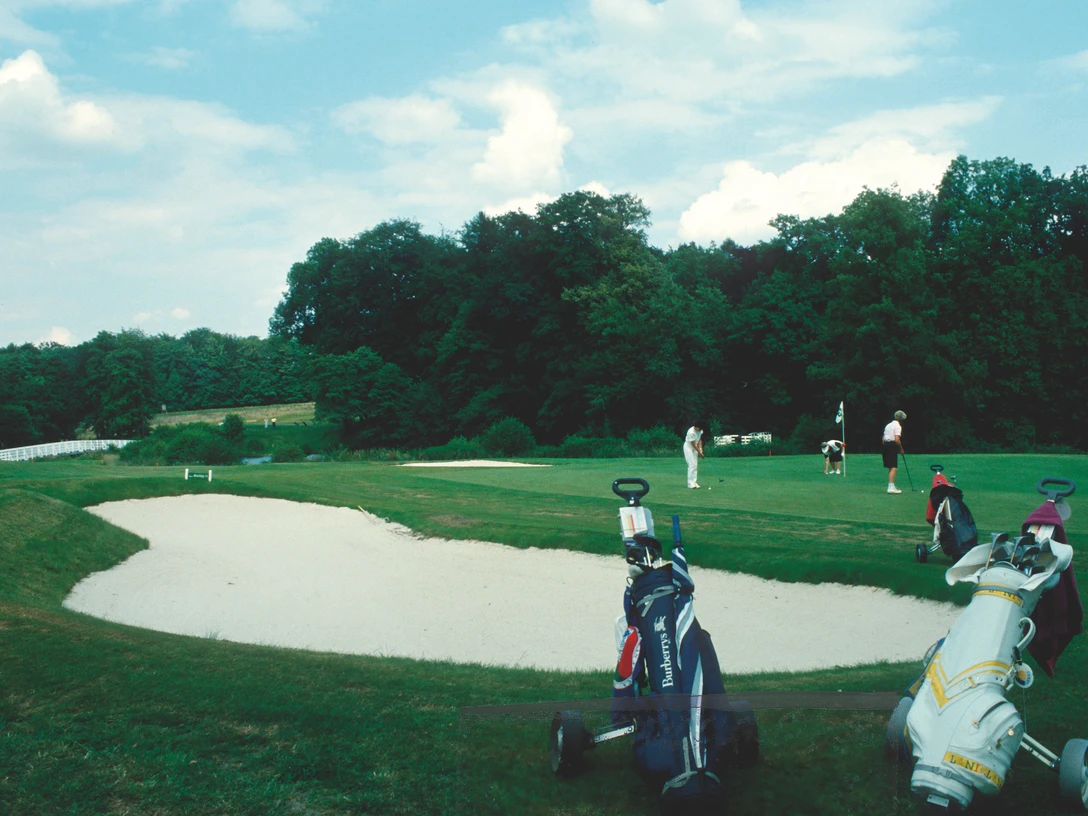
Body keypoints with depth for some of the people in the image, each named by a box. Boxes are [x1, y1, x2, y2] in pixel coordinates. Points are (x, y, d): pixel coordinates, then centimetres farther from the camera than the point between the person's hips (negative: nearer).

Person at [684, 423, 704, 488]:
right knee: (692, 465, -15)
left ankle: (694, 482, 5)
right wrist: (700, 453, -18)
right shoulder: (691, 432, -29)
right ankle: (690, 483, -14)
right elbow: (694, 445, -23)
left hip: (695, 449, 8)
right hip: (688, 447, -8)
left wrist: (700, 449, -5)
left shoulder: (700, 430, -5)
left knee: (695, 465, 3)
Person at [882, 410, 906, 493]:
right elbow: (897, 439, -18)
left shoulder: (888, 425, 19)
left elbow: (883, 438, 18)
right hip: (892, 447, -9)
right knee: (893, 467, -11)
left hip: (886, 446, 9)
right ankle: (891, 487, -19)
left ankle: (892, 486, 21)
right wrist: (901, 448, -6)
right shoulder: (898, 426, -8)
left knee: (890, 467, 15)